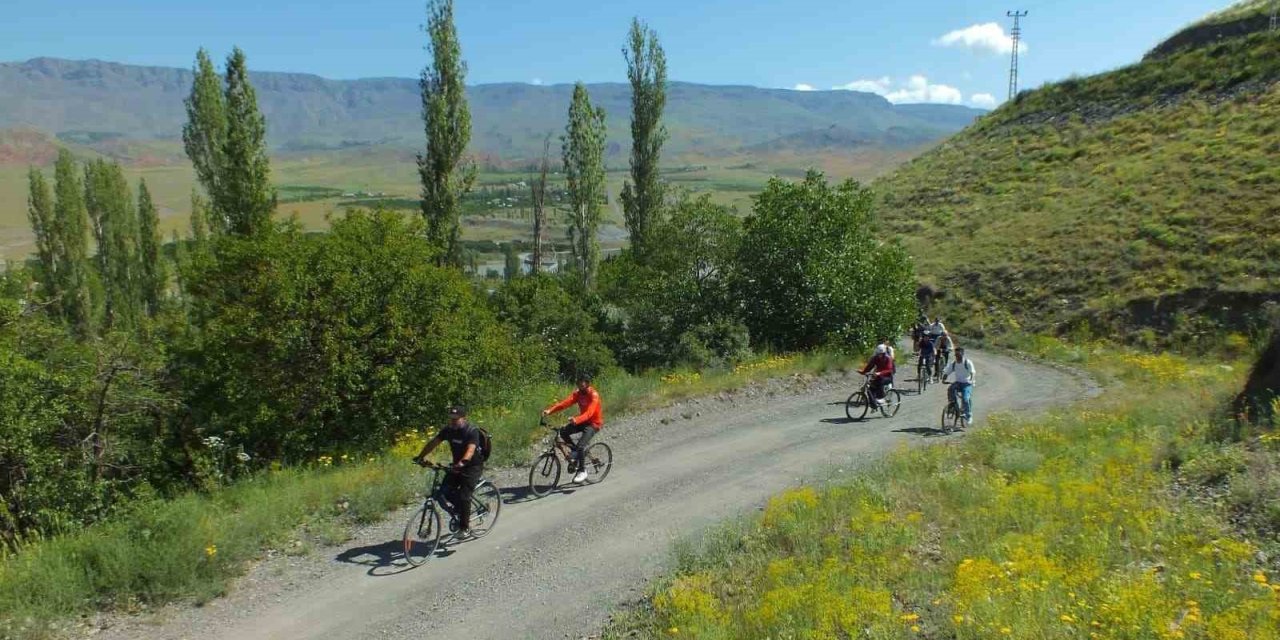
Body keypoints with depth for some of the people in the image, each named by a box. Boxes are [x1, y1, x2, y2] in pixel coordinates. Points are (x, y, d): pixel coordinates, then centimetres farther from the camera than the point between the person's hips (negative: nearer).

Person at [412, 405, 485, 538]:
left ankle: (465, 528, 2)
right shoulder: (448, 430, -4)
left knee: (464, 496, -14)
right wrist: (421, 456, -17)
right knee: (445, 490, -11)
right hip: (457, 465, 6)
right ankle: (459, 507, 18)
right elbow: (433, 442, -5)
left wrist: (462, 462, -54)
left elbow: (471, 449, -37)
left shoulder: (472, 431, -22)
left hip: (473, 467, -6)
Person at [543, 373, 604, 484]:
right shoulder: (578, 393, -2)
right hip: (583, 421, 7)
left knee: (580, 446, -23)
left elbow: (589, 413, -36)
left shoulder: (593, 395, -22)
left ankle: (582, 471, -2)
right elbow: (565, 402, -17)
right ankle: (576, 454, 5)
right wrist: (550, 410, -32)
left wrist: (576, 420, -54)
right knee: (563, 431, -15)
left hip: (594, 423, -7)